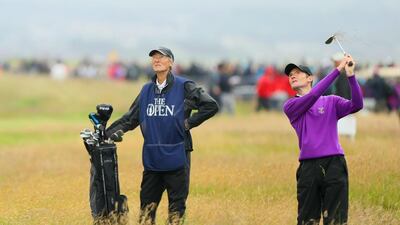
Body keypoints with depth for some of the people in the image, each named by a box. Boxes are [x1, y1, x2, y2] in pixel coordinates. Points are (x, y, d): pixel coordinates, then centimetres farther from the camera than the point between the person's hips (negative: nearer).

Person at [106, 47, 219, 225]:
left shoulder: (184, 87, -5)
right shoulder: (146, 90, 11)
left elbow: (211, 106, -8)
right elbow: (130, 119, 14)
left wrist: (188, 123, -9)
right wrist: (105, 134, 6)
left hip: (176, 157, -5)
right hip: (151, 158, 5)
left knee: (176, 209, 1)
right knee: (147, 206, 9)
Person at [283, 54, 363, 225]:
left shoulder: (331, 102, 14)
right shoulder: (290, 106, 11)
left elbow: (356, 105, -3)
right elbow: (313, 96, -6)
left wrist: (350, 75, -16)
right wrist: (338, 70, -8)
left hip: (334, 164, 0)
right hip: (308, 166, 0)